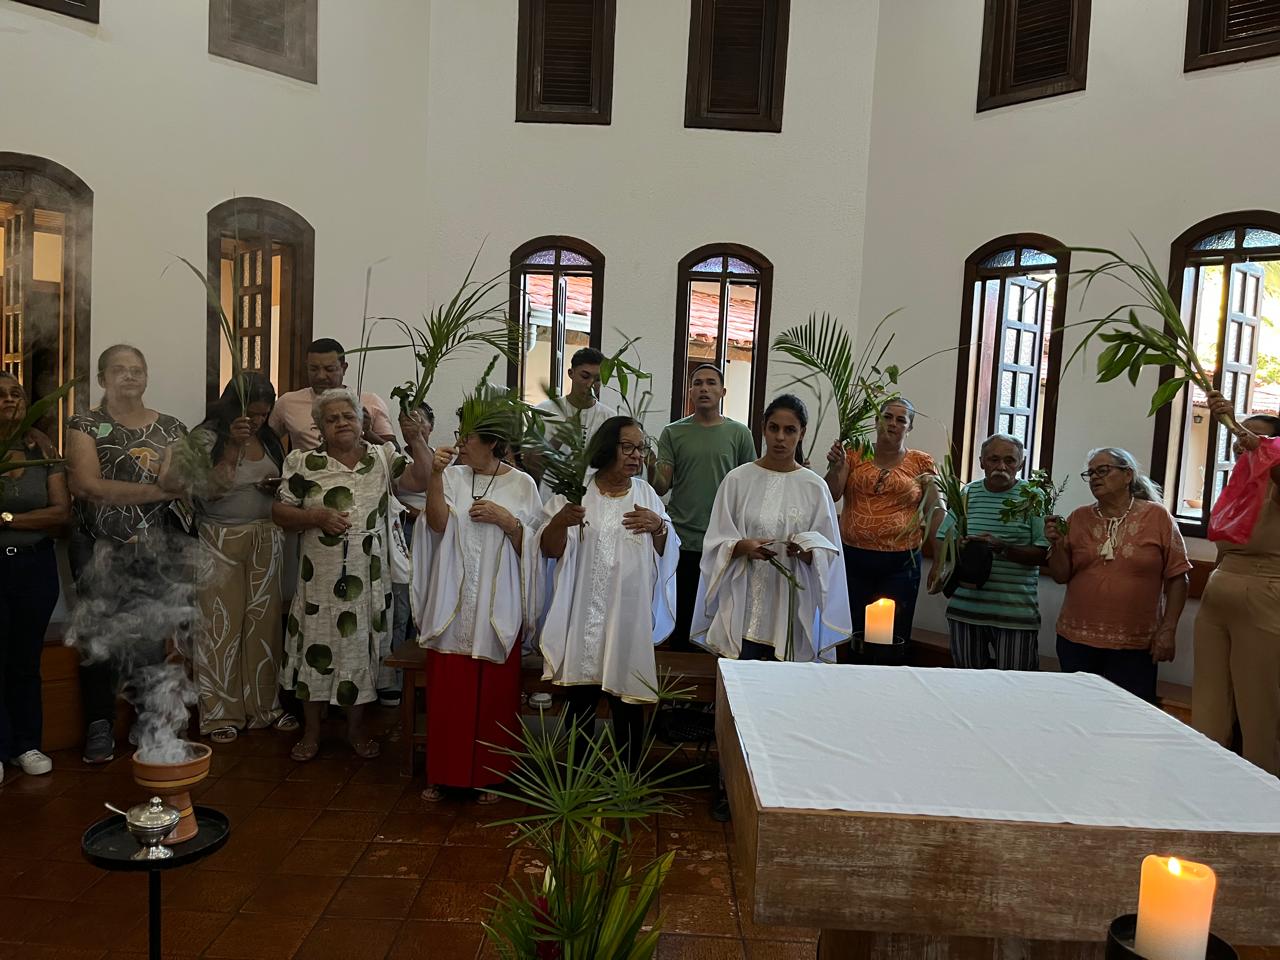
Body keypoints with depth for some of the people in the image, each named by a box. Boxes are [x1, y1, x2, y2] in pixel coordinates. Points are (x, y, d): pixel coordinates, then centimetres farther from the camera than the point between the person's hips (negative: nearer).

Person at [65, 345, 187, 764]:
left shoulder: (171, 428, 8)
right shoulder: (85, 426, -1)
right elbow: (88, 486, -16)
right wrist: (157, 489, -16)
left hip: (154, 551, 2)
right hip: (98, 549, -2)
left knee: (151, 637, 5)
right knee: (99, 636, 4)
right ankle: (99, 725, 16)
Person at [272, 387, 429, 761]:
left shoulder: (383, 457, 2)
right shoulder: (305, 463, 0)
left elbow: (422, 479, -9)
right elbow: (279, 511, 0)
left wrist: (416, 439, -20)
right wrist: (316, 517, -15)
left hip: (369, 580, 1)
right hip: (321, 579, -1)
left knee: (362, 649, 11)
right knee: (316, 650, 9)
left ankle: (356, 727, 29)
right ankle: (311, 730, 26)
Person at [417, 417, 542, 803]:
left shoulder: (522, 485, 0)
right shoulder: (453, 476, 3)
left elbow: (532, 547, 1)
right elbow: (438, 524, -11)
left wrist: (506, 520, -14)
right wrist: (436, 475, -19)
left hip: (497, 608, -1)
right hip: (452, 605, 1)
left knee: (494, 694, 6)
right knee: (447, 692, 6)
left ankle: (489, 775, 22)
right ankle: (444, 773, 22)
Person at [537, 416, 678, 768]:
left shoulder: (646, 494, 8)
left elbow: (666, 554, 9)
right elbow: (550, 549, -5)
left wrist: (658, 526, -11)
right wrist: (561, 521, -25)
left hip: (629, 616, 2)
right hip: (583, 616, -2)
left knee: (627, 705, 7)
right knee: (580, 702, 5)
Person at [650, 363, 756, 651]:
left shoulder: (739, 434, 4)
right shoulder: (673, 433, 4)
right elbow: (661, 487, 1)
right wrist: (651, 467, -21)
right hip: (681, 541, 0)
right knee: (679, 617, 7)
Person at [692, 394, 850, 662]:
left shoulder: (814, 487, 2)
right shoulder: (738, 479, 1)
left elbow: (827, 553, 4)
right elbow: (716, 544, 2)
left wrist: (806, 552, -17)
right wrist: (743, 547, -17)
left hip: (791, 608, 1)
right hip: (744, 605, 0)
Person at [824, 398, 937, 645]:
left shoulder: (921, 462, 5)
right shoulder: (855, 456, 6)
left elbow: (935, 511, 6)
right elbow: (831, 496, 1)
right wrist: (835, 468, -17)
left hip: (900, 563, -1)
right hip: (853, 558, 1)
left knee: (893, 638, 1)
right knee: (850, 635, 7)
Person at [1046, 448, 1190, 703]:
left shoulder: (1157, 516, 0)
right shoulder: (1078, 518, 6)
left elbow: (1176, 577, 0)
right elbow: (1061, 576, 7)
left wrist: (1168, 629, -5)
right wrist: (1057, 544, -10)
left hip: (1134, 646, -2)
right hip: (1076, 640, 3)